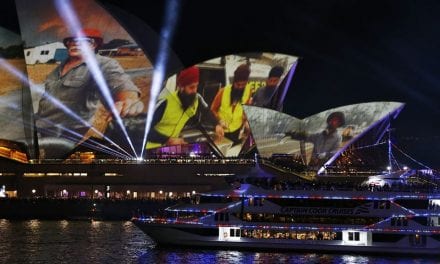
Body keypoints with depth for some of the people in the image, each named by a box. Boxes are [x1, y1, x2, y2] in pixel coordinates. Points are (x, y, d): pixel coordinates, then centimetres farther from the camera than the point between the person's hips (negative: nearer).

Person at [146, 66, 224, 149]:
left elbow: (206, 112, 19)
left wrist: (216, 125, 0)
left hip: (178, 146, 5)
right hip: (156, 147, -5)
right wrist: (169, 140, -27)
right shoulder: (165, 103, -19)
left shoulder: (197, 99, -2)